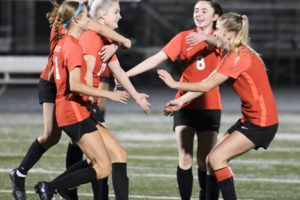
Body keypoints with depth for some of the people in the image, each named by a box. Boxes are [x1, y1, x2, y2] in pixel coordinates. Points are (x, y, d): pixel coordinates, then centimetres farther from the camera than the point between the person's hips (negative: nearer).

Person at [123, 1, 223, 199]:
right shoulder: (184, 37, 5)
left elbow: (218, 42, -26)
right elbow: (156, 59, -1)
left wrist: (205, 37, -51)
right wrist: (125, 75, -12)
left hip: (209, 106, -2)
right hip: (185, 106, 2)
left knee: (205, 160, -4)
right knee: (185, 159, -5)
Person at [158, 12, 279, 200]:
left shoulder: (240, 57, -18)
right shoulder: (233, 56, 14)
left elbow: (207, 86, -15)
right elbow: (207, 83, 17)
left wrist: (175, 84, -7)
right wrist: (181, 101, 15)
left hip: (261, 121, -10)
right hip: (250, 119, 10)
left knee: (217, 158, -15)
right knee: (212, 160, 6)